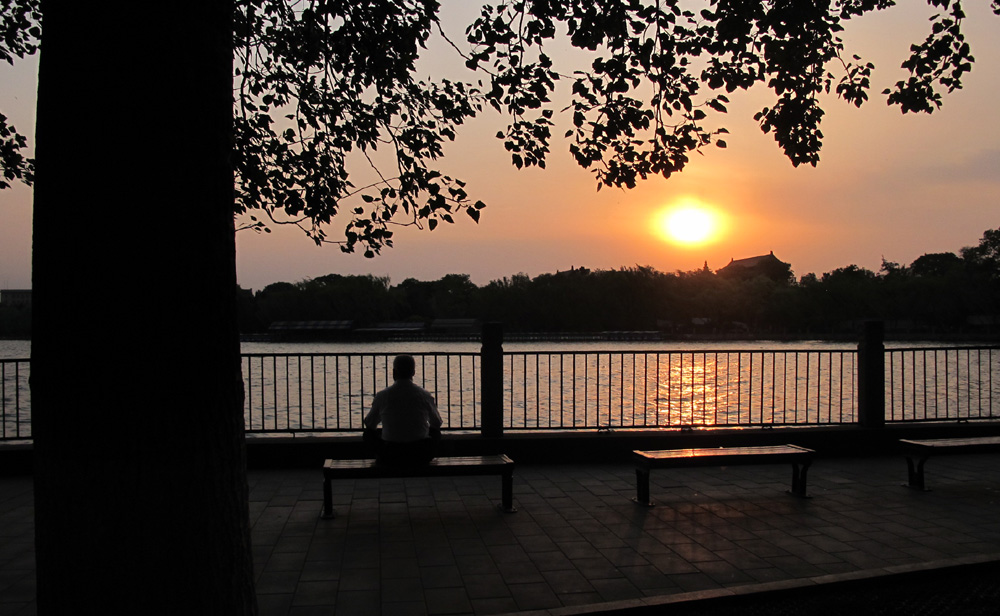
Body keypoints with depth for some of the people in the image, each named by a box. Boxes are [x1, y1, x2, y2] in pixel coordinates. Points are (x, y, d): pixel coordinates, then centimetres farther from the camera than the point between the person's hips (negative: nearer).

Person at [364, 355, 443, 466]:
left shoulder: (382, 396, -5)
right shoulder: (424, 395, -4)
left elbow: (369, 425, 9)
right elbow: (437, 423, 11)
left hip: (390, 456, 0)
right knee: (435, 432, 28)